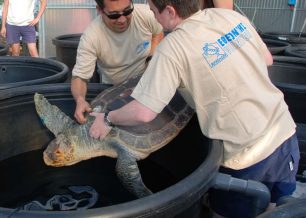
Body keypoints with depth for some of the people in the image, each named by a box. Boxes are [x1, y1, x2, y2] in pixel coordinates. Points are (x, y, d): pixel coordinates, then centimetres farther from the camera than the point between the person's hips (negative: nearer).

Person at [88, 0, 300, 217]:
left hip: (248, 155, -6)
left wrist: (108, 119, -1)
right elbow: (267, 59, 13)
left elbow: (143, 113, -19)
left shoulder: (173, 47, -16)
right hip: (285, 132, 6)